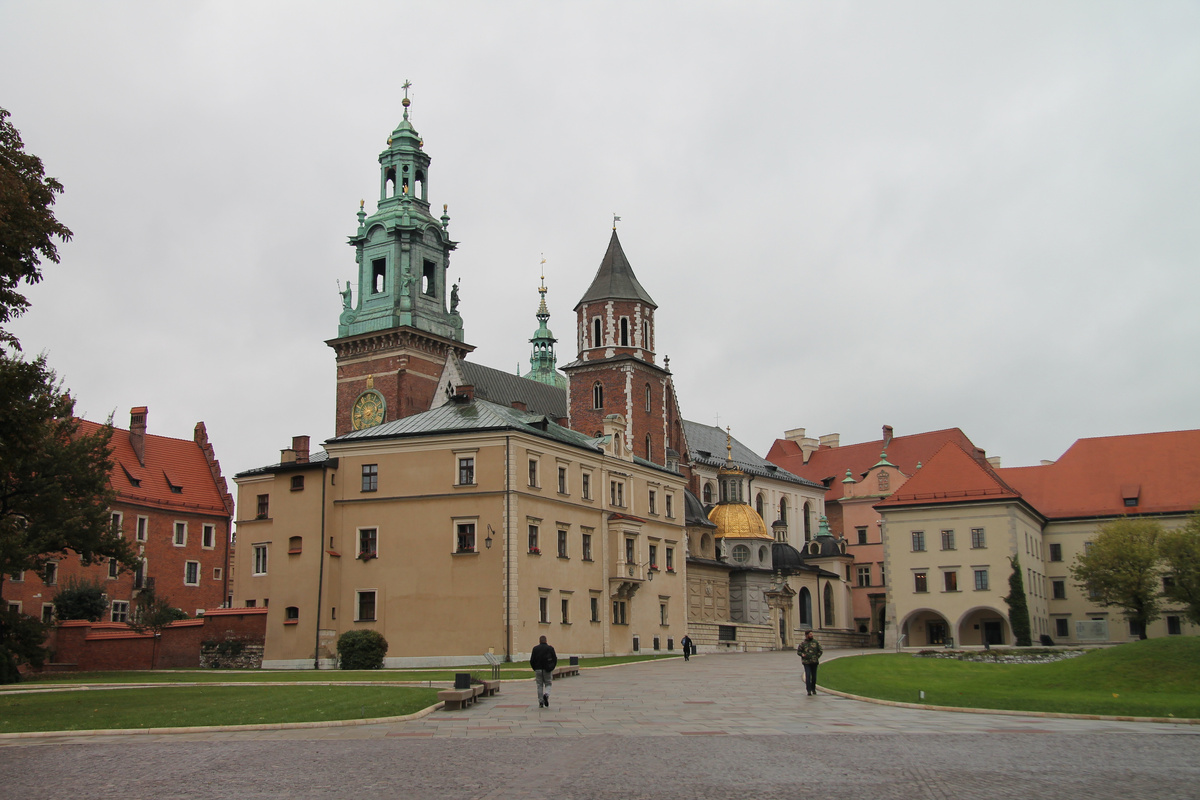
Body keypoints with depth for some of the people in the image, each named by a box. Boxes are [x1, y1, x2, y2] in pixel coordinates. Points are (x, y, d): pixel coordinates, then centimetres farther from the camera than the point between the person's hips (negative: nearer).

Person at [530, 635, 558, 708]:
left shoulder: (535, 649, 2)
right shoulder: (550, 648, 2)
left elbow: (532, 661, 0)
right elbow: (555, 659, -1)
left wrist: (534, 669, 12)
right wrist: (551, 668, 9)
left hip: (538, 670, 1)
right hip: (547, 670, 0)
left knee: (540, 686, 9)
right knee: (548, 684, 12)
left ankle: (541, 702, 7)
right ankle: (546, 694, -19)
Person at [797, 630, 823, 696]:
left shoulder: (816, 642, 4)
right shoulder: (802, 643, 0)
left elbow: (820, 650, 10)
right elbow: (798, 651, 6)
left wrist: (817, 657, 0)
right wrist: (802, 654, -13)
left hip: (814, 662, 2)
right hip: (806, 662, -2)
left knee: (814, 676, 8)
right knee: (808, 676, -12)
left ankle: (813, 689, 28)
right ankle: (809, 691, -12)